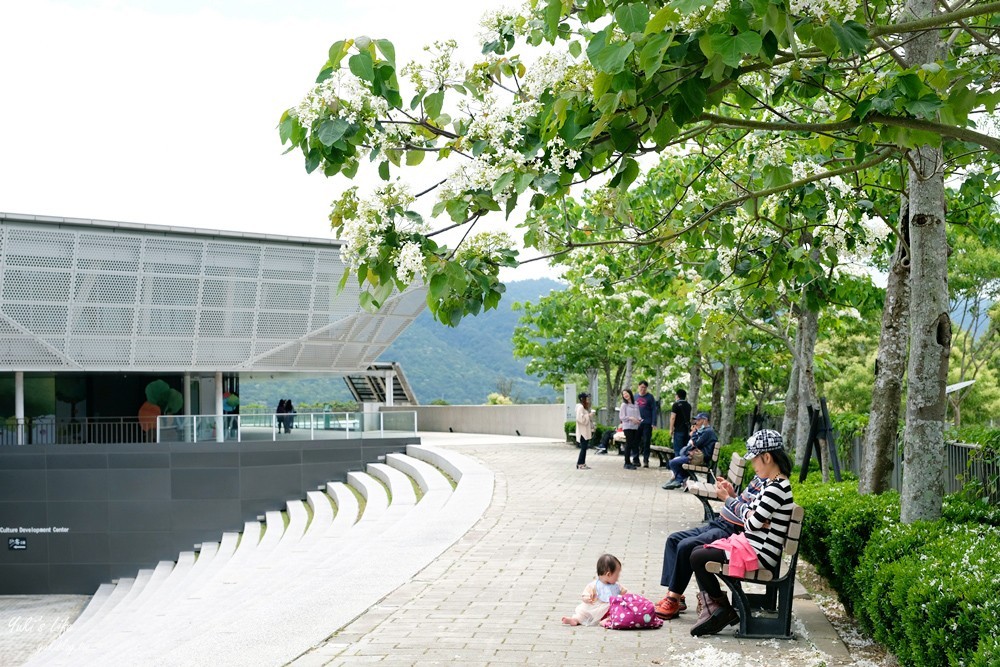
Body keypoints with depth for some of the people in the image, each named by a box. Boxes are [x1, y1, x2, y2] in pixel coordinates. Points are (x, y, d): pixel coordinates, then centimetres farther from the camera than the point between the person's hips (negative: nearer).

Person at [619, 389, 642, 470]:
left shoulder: (636, 404, 13)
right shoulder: (624, 405, -1)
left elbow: (638, 415, 18)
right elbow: (621, 417, -6)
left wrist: (639, 419, -4)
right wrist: (631, 418, -17)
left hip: (635, 427, 5)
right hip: (627, 427, -5)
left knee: (634, 444, 4)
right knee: (629, 444, -8)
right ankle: (627, 463, -5)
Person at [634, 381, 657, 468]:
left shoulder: (650, 397, 0)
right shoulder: (635, 397, 12)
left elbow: (654, 410, -4)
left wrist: (653, 423, -11)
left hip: (647, 423, -4)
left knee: (646, 442, 0)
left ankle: (646, 460, 6)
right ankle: (636, 460, 9)